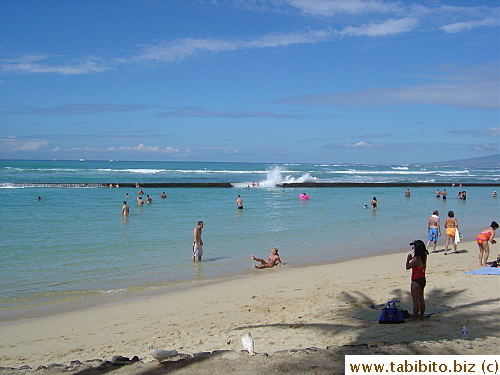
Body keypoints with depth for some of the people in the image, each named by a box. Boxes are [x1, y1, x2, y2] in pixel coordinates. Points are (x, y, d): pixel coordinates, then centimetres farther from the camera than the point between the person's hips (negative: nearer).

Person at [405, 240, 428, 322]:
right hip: (423, 280, 8)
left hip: (416, 281, -8)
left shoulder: (416, 259, -23)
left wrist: (408, 259, 0)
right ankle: (421, 316, 26)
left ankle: (415, 318, 7)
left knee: (415, 300, 0)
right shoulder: (424, 256, 1)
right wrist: (412, 258, 6)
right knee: (421, 299, 17)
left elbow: (407, 267, -15)